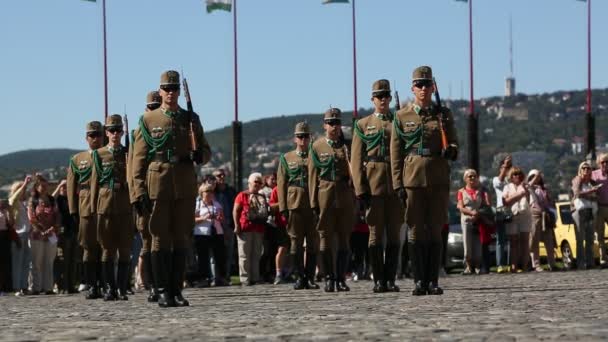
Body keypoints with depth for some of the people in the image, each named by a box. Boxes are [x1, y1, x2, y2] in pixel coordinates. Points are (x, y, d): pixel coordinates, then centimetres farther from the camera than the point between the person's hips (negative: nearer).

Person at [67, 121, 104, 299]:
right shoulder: (77, 160, 15)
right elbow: (71, 187, 11)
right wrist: (73, 210, 2)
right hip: (86, 210, 0)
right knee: (89, 249, -1)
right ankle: (92, 286, 1)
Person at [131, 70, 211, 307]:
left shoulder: (191, 119, 11)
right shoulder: (148, 120, 4)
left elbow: (207, 152, 15)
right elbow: (139, 160, 1)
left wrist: (198, 154, -11)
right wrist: (139, 193, -8)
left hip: (185, 187, 3)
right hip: (158, 187, -3)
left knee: (182, 239, 4)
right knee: (161, 239, -1)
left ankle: (177, 291, 11)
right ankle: (163, 292, 2)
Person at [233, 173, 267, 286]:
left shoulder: (262, 197, 18)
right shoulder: (242, 195, 1)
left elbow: (266, 212, 24)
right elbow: (235, 211, -4)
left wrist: (265, 227, 17)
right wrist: (237, 226, -13)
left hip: (259, 229, 6)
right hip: (245, 228, -6)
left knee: (256, 255, 7)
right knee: (245, 255, -5)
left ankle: (255, 278, 12)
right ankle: (245, 279, -4)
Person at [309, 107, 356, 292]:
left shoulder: (347, 145, 9)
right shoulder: (317, 146, 6)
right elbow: (313, 176, 3)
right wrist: (314, 202, -2)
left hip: (345, 197, 1)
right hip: (325, 196, -1)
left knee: (344, 239, 2)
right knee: (326, 238, 0)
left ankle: (341, 279, 7)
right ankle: (329, 278, 5)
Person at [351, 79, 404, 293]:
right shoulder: (363, 125, 10)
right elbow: (357, 160, 4)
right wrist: (361, 190, -6)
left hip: (396, 185, 1)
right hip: (373, 185, -1)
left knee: (394, 234, 1)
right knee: (375, 233, -1)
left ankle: (390, 280, 5)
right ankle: (379, 280, 3)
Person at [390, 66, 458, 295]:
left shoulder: (444, 115, 9)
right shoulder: (402, 117, 5)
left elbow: (454, 144, 11)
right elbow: (395, 154, 3)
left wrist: (451, 150, -14)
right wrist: (398, 185, -4)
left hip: (439, 179, 1)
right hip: (413, 179, -1)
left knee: (435, 231, 1)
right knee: (416, 231, -1)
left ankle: (433, 281, 5)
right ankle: (419, 281, 4)